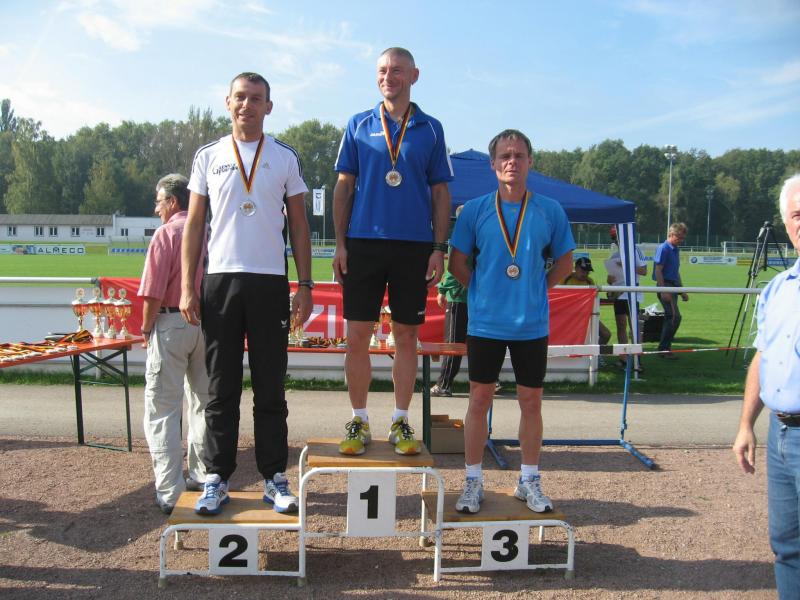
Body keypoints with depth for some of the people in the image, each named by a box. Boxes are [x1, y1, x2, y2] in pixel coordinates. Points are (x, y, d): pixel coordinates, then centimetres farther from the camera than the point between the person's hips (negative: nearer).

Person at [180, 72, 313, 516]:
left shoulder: (285, 158, 8)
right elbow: (194, 225, 9)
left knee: (270, 388, 4)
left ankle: (274, 478, 13)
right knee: (221, 387, 5)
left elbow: (299, 226, 9)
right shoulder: (208, 157, 9)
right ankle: (217, 478, 13)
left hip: (270, 282, 0)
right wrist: (187, 287, 1)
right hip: (219, 280, 1)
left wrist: (305, 285, 1)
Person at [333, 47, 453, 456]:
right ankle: (359, 421, 13)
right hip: (364, 242, 0)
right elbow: (344, 186, 8)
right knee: (357, 336, 0)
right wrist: (340, 243, 0)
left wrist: (439, 248, -1)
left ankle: (400, 422, 17)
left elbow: (440, 192, 8)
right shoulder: (359, 125, 9)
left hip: (414, 246, 0)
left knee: (406, 336, 5)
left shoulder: (430, 129, 8)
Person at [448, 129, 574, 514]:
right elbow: (458, 262, 6)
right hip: (485, 322, -1)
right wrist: (482, 291, 2)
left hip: (532, 324, 1)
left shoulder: (549, 211, 1)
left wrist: (538, 288, 3)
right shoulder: (476, 210, -1)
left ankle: (529, 480, 24)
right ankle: (473, 481, 18)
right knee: (479, 400, 6)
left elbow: (564, 260, 12)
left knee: (531, 401, 9)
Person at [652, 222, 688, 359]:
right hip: (665, 286, -9)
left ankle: (664, 348, 16)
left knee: (670, 318, 10)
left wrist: (682, 290, 23)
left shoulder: (676, 250, 16)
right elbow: (658, 271, -16)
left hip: (674, 286, 9)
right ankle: (664, 349, -8)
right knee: (675, 317, -14)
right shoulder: (663, 249, -11)